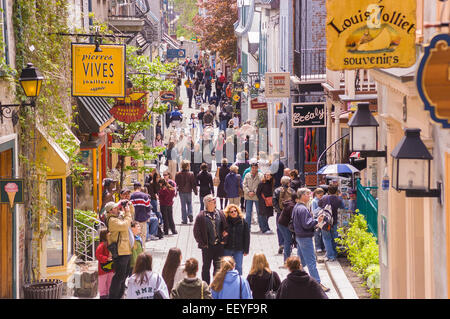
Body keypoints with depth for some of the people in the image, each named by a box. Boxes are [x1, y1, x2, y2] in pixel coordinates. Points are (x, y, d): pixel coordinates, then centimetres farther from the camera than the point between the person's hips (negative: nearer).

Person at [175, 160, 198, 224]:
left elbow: (176, 183, 2)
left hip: (181, 192, 0)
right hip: (189, 191, 0)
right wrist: (195, 191, 6)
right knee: (189, 204, 18)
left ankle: (184, 220, 6)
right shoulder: (191, 174, -8)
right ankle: (190, 214, -8)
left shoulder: (178, 174, -6)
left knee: (183, 206, 6)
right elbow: (194, 183, -4)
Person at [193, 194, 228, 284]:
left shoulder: (220, 214, 4)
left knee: (218, 267, 4)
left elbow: (225, 228, 12)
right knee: (206, 267, 9)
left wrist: (223, 240, 2)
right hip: (207, 246, -2)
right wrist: (202, 243, -6)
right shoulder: (201, 216, -6)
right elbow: (196, 232, -3)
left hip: (219, 245, 2)